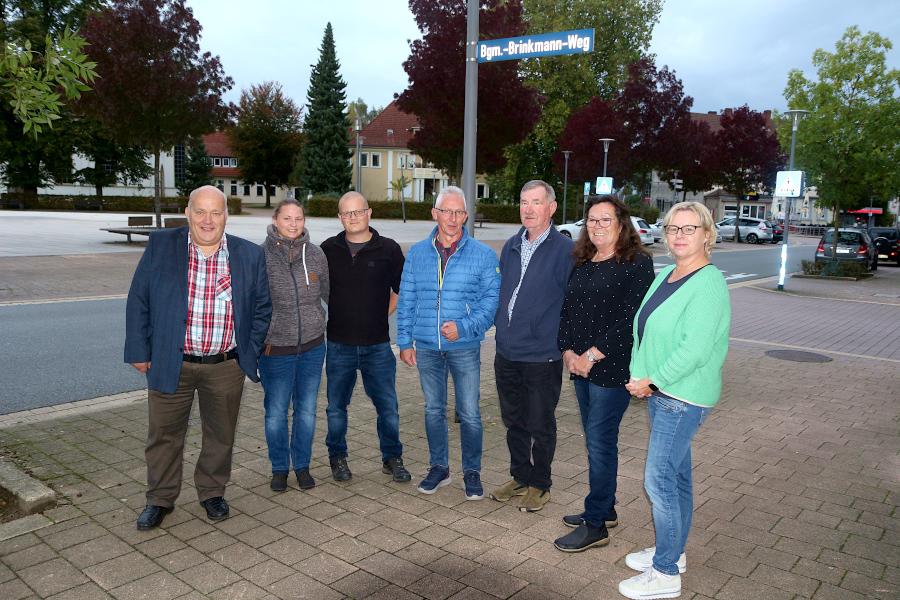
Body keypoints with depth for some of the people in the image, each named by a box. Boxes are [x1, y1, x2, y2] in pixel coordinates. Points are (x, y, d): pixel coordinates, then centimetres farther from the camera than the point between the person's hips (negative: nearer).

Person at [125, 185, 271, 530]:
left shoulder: (250, 255, -2)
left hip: (226, 367, 1)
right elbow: (138, 301, 0)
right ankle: (160, 499, 33)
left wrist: (250, 354, 3)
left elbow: (262, 308, 7)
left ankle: (212, 492, 37)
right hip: (170, 364, 0)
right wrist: (139, 352, -1)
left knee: (220, 435, 15)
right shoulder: (160, 246, -5)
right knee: (164, 435, 12)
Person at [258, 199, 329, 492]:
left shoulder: (316, 254, -1)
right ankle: (279, 468, 29)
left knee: (307, 410, 13)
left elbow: (329, 293, 11)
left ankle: (302, 465, 31)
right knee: (276, 412, 8)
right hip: (275, 347, -2)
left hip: (312, 346, 3)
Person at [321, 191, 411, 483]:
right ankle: (337, 457, 30)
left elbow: (402, 290, 9)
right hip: (339, 344, 1)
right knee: (336, 407, 11)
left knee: (388, 406, 5)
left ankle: (392, 458, 23)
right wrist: (334, 318, 7)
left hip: (377, 345, -1)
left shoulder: (389, 249, -1)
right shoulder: (328, 249, 2)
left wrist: (382, 315, 3)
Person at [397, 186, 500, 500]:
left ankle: (472, 472, 22)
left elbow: (492, 298, -6)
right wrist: (405, 341, 3)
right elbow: (406, 300, 7)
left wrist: (464, 327, -18)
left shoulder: (482, 254, -4)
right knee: (434, 410, 15)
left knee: (469, 413, 4)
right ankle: (439, 467, 31)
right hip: (426, 347, 3)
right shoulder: (417, 253, 5)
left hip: (465, 347, -3)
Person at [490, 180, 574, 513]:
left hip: (542, 357, -6)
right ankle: (520, 477, 34)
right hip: (506, 353, 6)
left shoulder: (565, 250, -10)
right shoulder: (511, 246, 9)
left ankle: (539, 485, 26)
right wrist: (501, 326, 13)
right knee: (514, 421, 17)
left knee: (540, 425, 8)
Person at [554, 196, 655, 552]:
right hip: (581, 366, 7)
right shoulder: (583, 263, 13)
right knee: (597, 440, 15)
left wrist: (592, 355, -17)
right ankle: (605, 509, 30)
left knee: (599, 442, -3)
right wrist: (568, 351, -2)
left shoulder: (637, 263, -9)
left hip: (612, 368, -7)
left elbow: (629, 319, -17)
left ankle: (595, 525, 9)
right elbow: (566, 309, 12)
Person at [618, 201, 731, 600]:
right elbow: (642, 328, 11)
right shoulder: (666, 274, 9)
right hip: (661, 392, 9)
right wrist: (638, 375, -2)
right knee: (676, 474, 19)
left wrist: (652, 381, -17)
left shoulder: (709, 284, -18)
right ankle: (672, 552, 34)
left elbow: (695, 350, -25)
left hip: (683, 398, -9)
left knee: (659, 480, -4)